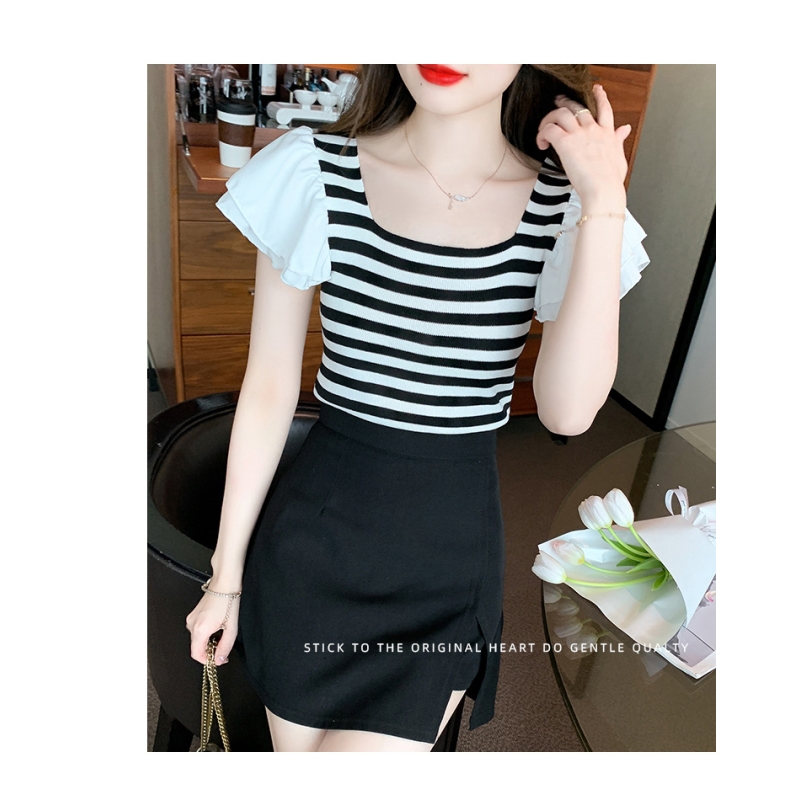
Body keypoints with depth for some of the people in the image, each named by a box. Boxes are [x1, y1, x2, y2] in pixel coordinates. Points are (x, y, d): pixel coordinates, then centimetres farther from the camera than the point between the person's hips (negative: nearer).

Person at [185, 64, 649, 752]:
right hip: (316, 534, 1)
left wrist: (604, 205, -20)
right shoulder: (314, 174, -8)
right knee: (297, 744, 19)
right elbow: (268, 390, -4)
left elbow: (569, 409, -19)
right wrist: (227, 574, 3)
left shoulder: (566, 209, -6)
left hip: (451, 556, 0)